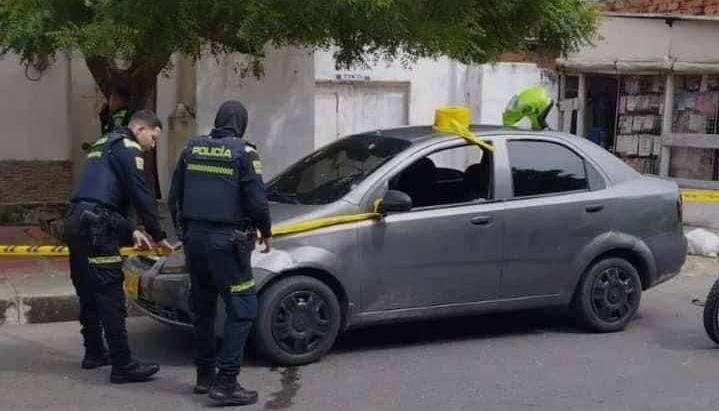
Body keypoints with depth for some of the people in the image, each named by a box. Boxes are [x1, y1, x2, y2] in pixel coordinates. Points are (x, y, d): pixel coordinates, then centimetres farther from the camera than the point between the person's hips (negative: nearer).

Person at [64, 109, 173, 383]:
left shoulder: (104, 144, 27)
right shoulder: (127, 147, -3)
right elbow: (141, 196, -10)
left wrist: (131, 231, 22)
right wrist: (158, 236, -3)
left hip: (75, 222, 10)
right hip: (95, 227, -10)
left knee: (88, 293, 17)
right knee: (110, 296, -10)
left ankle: (94, 353, 27)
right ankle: (123, 366, -9)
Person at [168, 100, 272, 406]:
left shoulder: (192, 148, 9)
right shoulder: (243, 152, -8)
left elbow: (174, 196, 14)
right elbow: (256, 200, -11)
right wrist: (265, 233, 6)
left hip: (194, 238, 7)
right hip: (226, 241, -6)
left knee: (203, 307, 17)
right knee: (242, 308, -2)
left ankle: (205, 375, 25)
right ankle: (226, 383, -8)